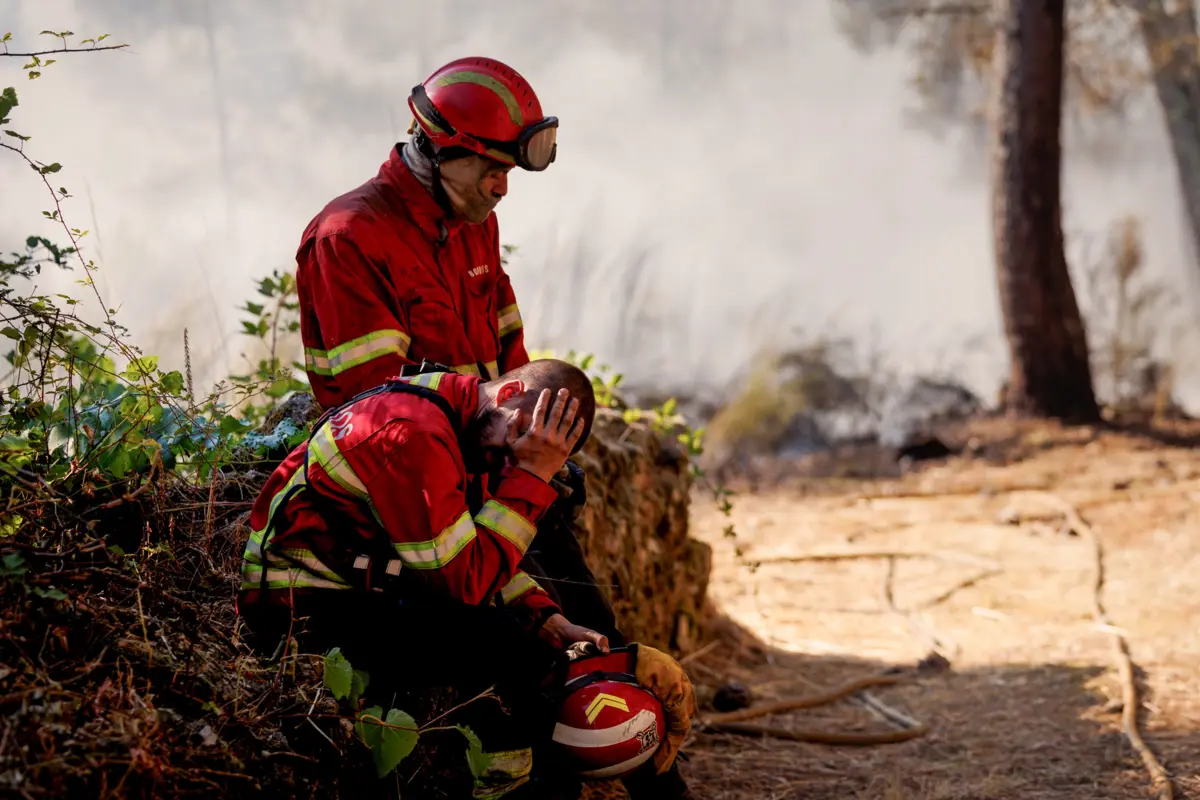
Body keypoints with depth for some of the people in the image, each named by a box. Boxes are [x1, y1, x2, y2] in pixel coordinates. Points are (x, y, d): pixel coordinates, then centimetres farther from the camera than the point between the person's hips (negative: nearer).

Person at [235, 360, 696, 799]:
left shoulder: (465, 423, 4)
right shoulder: (411, 434, -26)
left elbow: (480, 554, 11)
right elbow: (466, 579, -27)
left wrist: (552, 623, -4)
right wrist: (530, 476, -23)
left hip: (370, 592, 10)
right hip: (308, 614, -10)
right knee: (497, 639, -25)